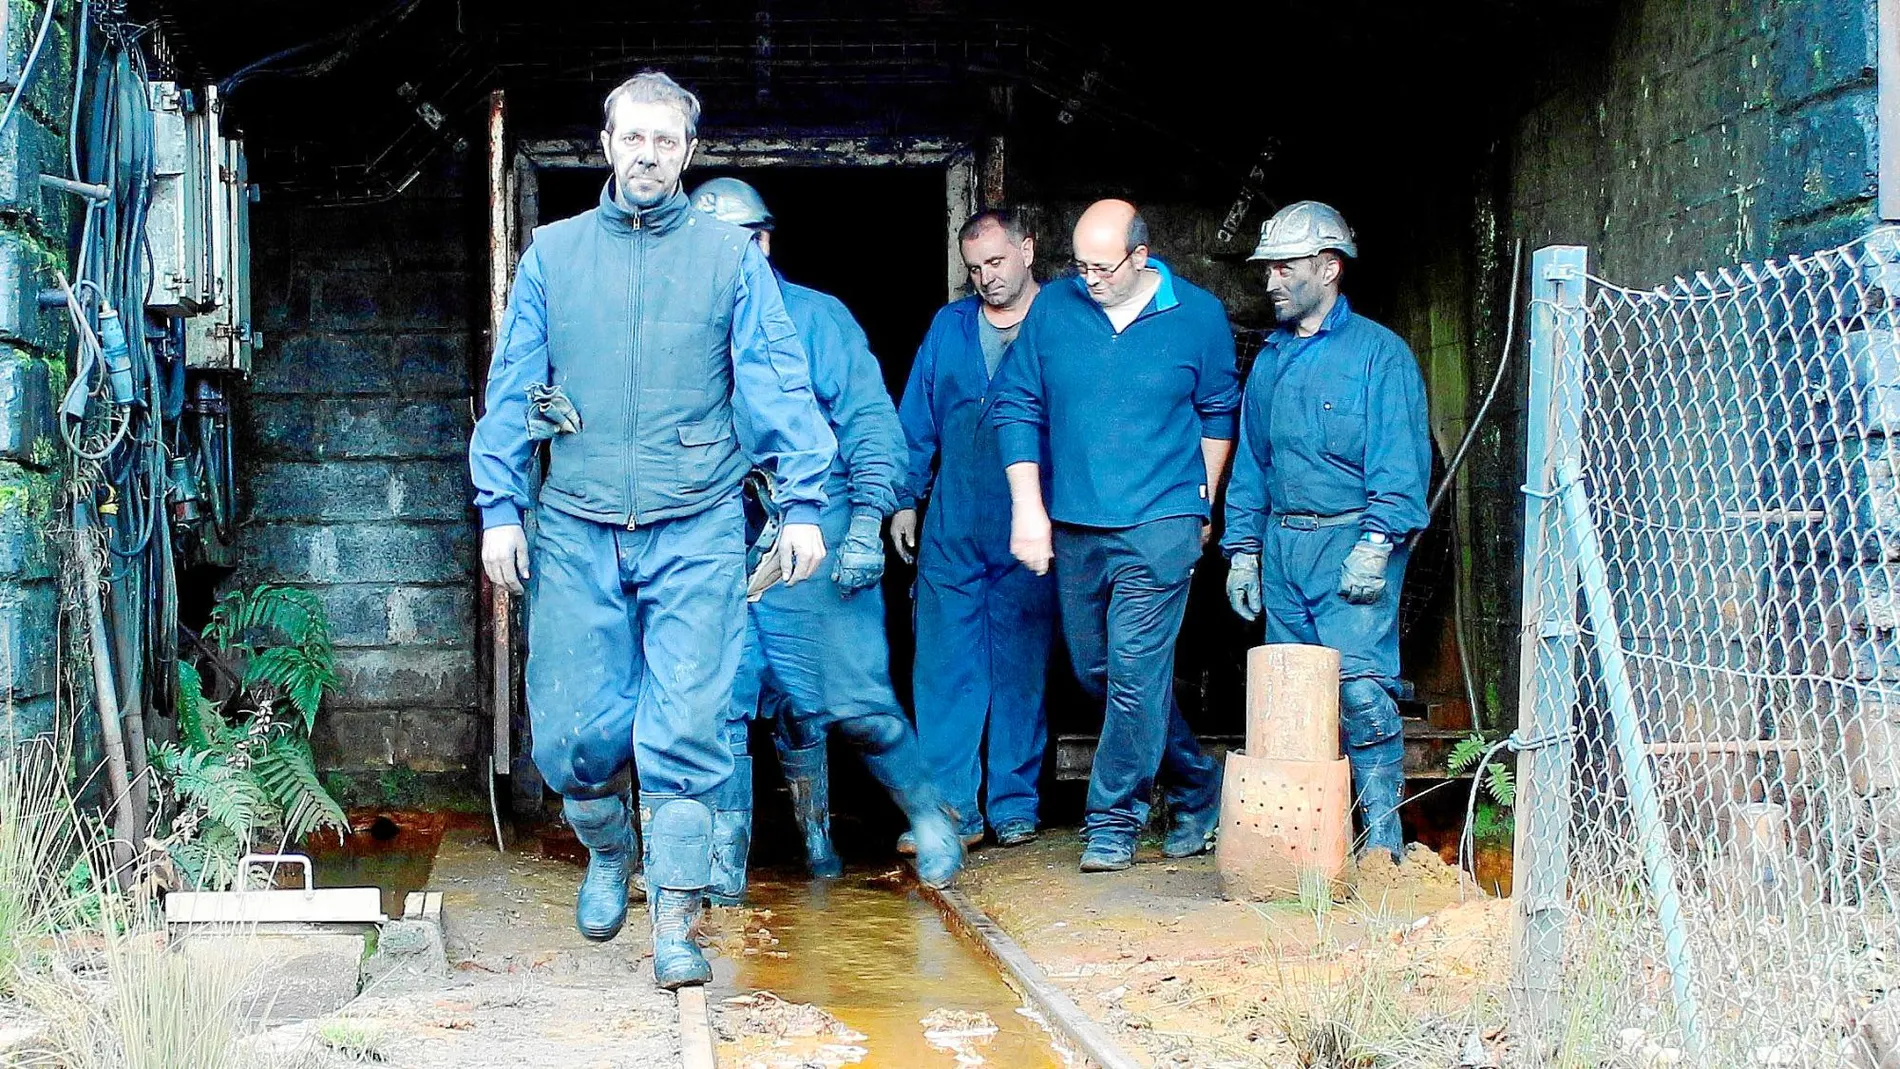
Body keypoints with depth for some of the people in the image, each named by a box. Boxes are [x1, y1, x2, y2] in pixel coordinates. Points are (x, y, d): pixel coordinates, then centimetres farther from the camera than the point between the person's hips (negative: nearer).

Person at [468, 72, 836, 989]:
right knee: (573, 731, 3)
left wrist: (802, 504, -5)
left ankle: (674, 921, 4)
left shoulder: (731, 256, 6)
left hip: (696, 533, -1)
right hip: (576, 532, 2)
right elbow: (511, 387, 10)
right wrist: (499, 506, 2)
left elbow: (777, 384, 3)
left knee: (684, 731, -5)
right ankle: (607, 854, 33)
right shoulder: (553, 252, 10)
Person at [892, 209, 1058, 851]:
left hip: (1028, 533, -3)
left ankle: (1015, 807, 13)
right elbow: (916, 421, 15)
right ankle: (951, 809, 3)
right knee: (943, 666, -1)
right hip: (951, 529, 3)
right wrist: (904, 499, 10)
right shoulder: (949, 327, 12)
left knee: (1022, 667, 5)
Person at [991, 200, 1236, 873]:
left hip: (1159, 526, -4)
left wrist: (1202, 504, 13)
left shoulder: (1197, 314, -2)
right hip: (1072, 526, 4)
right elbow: (1017, 406, 5)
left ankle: (1113, 820, 1)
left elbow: (1219, 412, 12)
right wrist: (1027, 507, -2)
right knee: (1094, 670, 11)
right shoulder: (1054, 307, 2)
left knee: (1134, 671, -11)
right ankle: (1195, 790, 28)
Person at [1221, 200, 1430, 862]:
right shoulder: (1270, 360, 19)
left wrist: (1376, 543, -18)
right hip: (1282, 546, 6)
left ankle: (1382, 837, -8)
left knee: (1360, 687, -14)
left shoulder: (1379, 352, -1)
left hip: (1352, 542, -6)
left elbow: (1401, 461, -8)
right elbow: (1250, 462, 21)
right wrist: (1242, 548, 13)